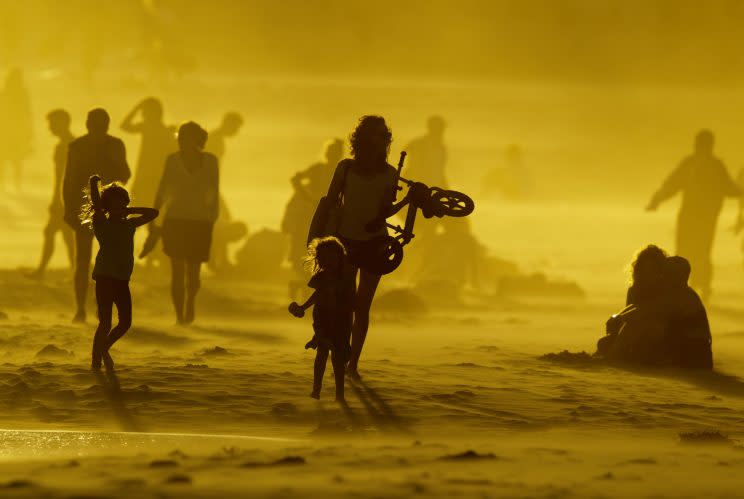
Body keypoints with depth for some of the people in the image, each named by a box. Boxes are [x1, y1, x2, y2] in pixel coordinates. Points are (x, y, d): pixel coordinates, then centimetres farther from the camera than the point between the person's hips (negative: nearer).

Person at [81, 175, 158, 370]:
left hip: (122, 279, 6)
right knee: (105, 323, -9)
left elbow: (153, 213, 20)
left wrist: (130, 211, 11)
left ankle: (104, 348, 31)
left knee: (125, 323, 8)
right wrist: (94, 184, -21)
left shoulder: (129, 224, 15)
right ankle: (96, 363, -2)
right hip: (105, 277, -6)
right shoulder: (102, 224, 1)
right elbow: (96, 204, -12)